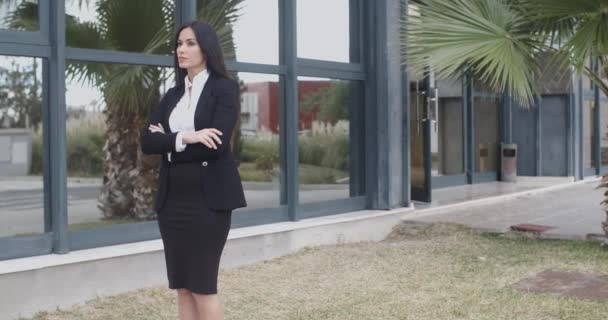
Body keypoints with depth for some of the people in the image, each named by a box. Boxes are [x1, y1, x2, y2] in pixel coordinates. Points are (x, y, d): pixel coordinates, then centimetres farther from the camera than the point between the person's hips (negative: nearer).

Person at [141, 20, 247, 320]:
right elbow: (147, 141, 2)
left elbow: (216, 145, -16)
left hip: (207, 198, -6)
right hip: (172, 198, 6)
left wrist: (167, 141, -5)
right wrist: (183, 138, -15)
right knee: (182, 287, 8)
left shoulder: (225, 88, -3)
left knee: (202, 287, -3)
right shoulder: (172, 95, 15)